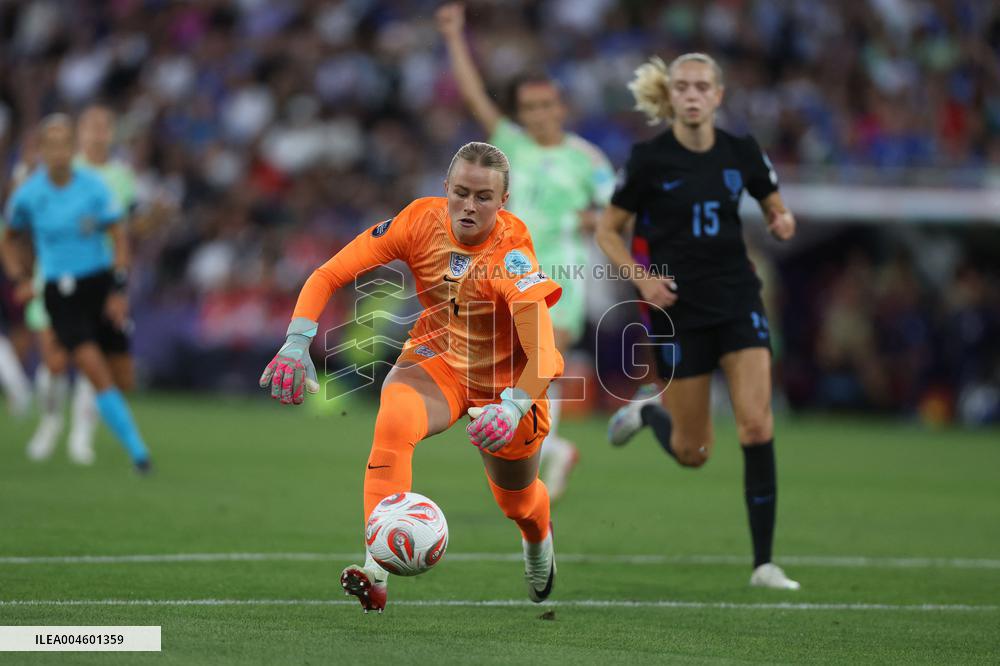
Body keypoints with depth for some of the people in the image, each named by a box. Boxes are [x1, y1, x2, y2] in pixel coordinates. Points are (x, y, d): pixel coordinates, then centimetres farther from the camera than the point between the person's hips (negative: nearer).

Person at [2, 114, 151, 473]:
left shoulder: (93, 186, -7)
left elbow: (118, 239, -4)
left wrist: (119, 291, -11)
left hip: (100, 283, 2)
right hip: (59, 292, -2)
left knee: (123, 382, 6)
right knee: (98, 373, -20)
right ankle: (137, 450, -14)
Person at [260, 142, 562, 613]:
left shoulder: (512, 255, -28)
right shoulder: (422, 220, -19)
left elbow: (542, 353, -38)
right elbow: (328, 276, -15)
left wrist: (514, 406, -55)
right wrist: (297, 343, -29)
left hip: (506, 378, -1)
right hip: (436, 358, 2)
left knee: (518, 503, 15)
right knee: (393, 422, -33)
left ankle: (539, 541, 56)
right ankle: (377, 573, -40)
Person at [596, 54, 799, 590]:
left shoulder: (741, 154, 0)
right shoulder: (649, 160, -8)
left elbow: (774, 208, 16)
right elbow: (608, 231, 0)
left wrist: (782, 222, -8)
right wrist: (642, 278, -16)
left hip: (737, 300, 2)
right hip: (678, 309, -2)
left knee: (757, 428, -14)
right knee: (693, 452, 3)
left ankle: (764, 562, -6)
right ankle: (650, 410, 39)